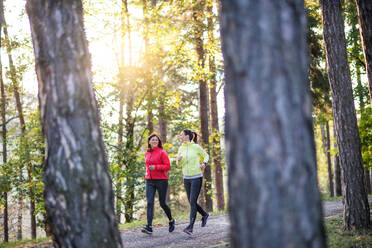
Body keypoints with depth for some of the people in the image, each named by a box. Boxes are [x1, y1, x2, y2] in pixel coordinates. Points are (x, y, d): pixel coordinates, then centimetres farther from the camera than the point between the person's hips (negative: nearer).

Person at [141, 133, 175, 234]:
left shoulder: (162, 152, -5)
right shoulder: (147, 154, 12)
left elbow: (168, 166, -10)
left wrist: (156, 167, -20)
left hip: (161, 180, -4)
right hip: (149, 181, 5)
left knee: (162, 203, 4)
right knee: (149, 203, -10)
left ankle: (171, 220, 30)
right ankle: (149, 226, -16)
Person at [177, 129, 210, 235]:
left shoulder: (196, 147, -7)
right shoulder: (181, 148, 7)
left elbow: (206, 156, 9)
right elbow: (179, 164, 15)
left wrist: (204, 163, -10)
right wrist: (179, 160, -7)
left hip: (196, 177, -6)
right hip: (186, 178, 6)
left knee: (193, 202, -12)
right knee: (191, 202, 10)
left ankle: (190, 227, -14)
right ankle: (205, 215, 36)